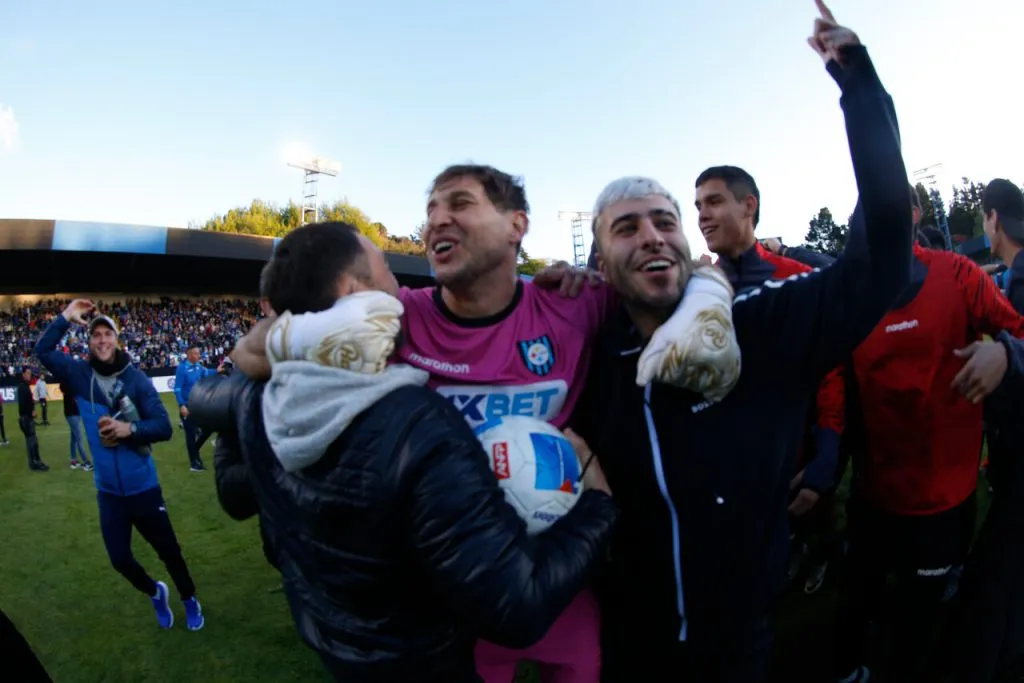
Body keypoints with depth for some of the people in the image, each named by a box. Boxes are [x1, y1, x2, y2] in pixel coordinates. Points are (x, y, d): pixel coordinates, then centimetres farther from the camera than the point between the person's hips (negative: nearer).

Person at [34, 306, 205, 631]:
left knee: (169, 550, 11)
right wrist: (65, 318, -12)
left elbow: (164, 427, -14)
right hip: (108, 492, 3)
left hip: (143, 487, -2)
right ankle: (155, 593, 43)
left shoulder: (137, 379, -12)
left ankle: (190, 600, 36)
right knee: (120, 559, 13)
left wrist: (130, 429, -29)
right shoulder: (80, 375, -3)